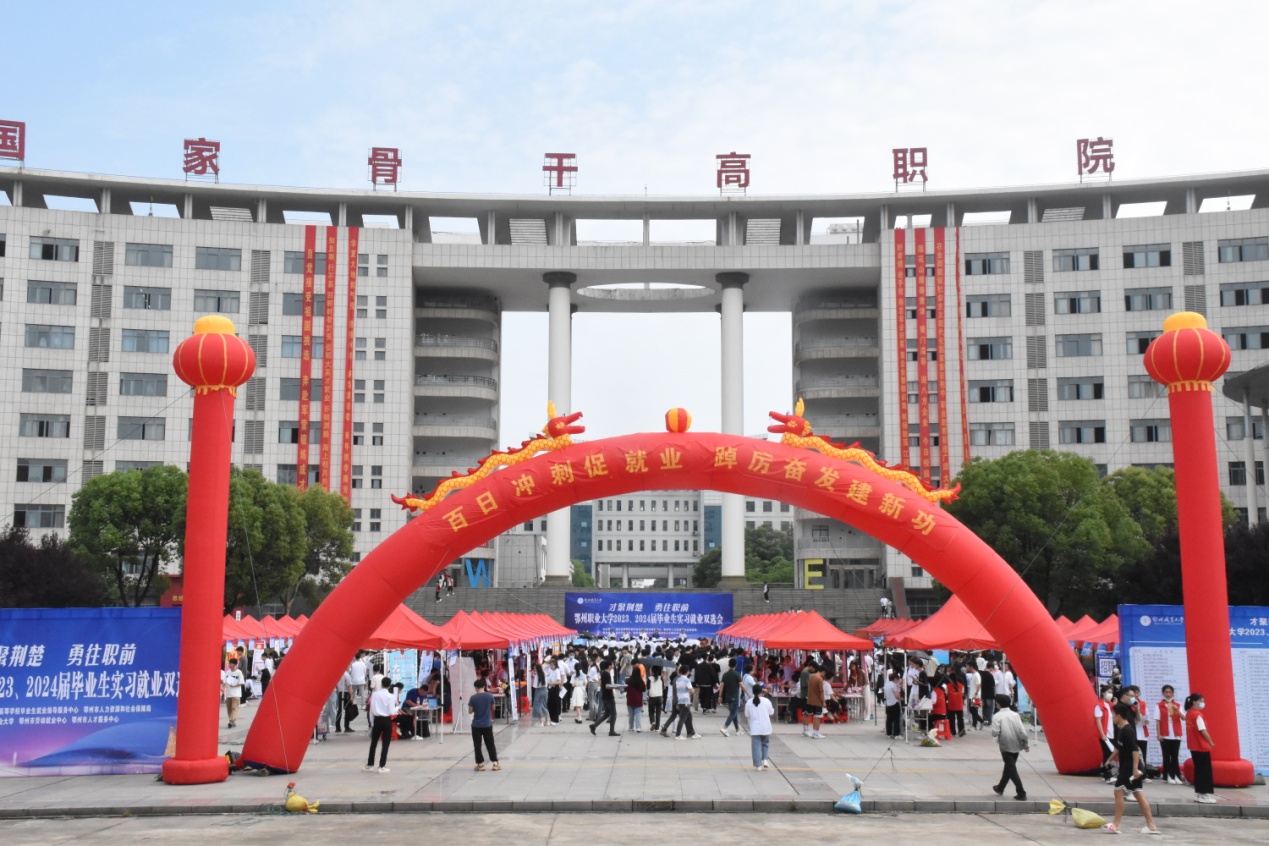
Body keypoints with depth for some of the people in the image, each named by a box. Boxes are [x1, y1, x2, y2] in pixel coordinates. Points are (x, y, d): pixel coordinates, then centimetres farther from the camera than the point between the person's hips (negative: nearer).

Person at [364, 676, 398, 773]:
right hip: (386, 720, -3)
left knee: (373, 743, 14)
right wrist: (397, 708, 9)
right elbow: (392, 712, -11)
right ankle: (382, 766, 3)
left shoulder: (374, 694, 0)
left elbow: (371, 710, 4)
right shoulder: (390, 696, -9)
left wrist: (372, 722, 13)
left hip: (377, 720, 3)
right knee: (385, 744, 4)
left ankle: (369, 765, 18)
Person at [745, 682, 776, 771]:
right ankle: (765, 759, 3)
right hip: (766, 728, 1)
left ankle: (758, 764, 2)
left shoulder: (749, 702, -4)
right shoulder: (766, 701, -4)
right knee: (765, 744, 20)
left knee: (756, 746, 4)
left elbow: (747, 716, 1)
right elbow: (771, 714, 4)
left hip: (755, 729, -1)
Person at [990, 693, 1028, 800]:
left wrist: (994, 733, 5)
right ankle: (1000, 788, 35)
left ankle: (1021, 793, -7)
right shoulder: (1015, 714, 0)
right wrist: (1026, 744, 5)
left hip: (1006, 746, -5)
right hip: (1016, 745, 5)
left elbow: (995, 733, -18)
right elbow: (1022, 731, -3)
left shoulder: (997, 716, -11)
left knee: (1011, 769, 0)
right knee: (1009, 767, 20)